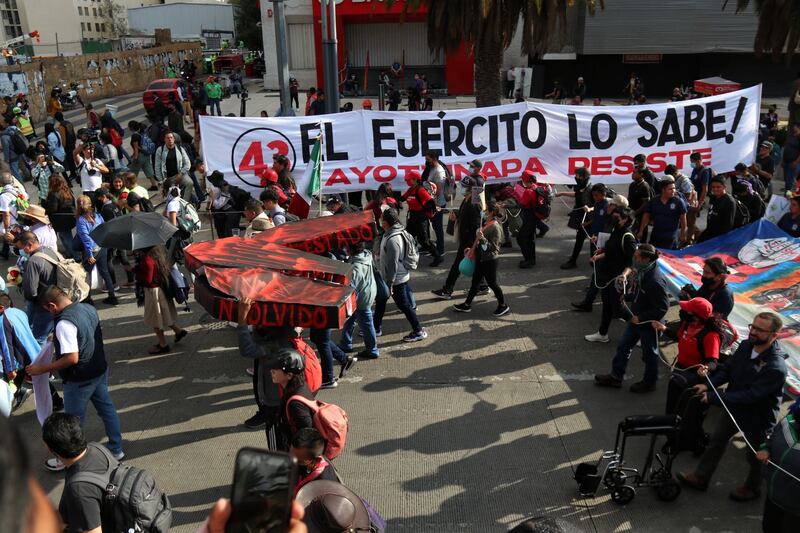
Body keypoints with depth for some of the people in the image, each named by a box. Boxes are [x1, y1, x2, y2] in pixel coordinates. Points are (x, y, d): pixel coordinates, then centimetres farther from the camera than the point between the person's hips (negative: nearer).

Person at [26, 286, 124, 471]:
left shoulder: (64, 323, -26)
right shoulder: (89, 308, -1)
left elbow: (72, 358, -27)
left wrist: (42, 369, -18)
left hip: (80, 379, -8)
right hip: (100, 370, 8)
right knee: (106, 407, 19)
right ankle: (116, 449, 31)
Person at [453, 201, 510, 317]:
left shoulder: (495, 227, -21)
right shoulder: (487, 223, 7)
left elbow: (493, 247, -23)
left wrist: (482, 239, -34)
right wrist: (472, 249, 23)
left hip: (490, 260, -9)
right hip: (482, 259, 9)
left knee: (492, 283, 3)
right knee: (475, 281, 15)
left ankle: (503, 306, 20)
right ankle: (467, 305, 25)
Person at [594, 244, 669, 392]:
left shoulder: (656, 281, -32)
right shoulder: (642, 271, -8)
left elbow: (663, 307, -27)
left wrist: (641, 318, -21)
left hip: (649, 323, -8)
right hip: (635, 317, 8)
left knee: (649, 354, 14)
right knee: (623, 347, 18)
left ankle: (649, 383, 37)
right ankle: (615, 377, 34)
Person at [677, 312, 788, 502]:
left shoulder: (776, 368, -35)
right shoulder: (745, 345, -13)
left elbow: (750, 396, -33)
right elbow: (726, 368, -1)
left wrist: (713, 397, -30)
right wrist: (709, 384, -16)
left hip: (757, 418, -6)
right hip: (734, 408, 6)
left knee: (755, 456, 20)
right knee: (716, 441, 20)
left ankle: (752, 488, 47)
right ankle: (700, 477, 40)